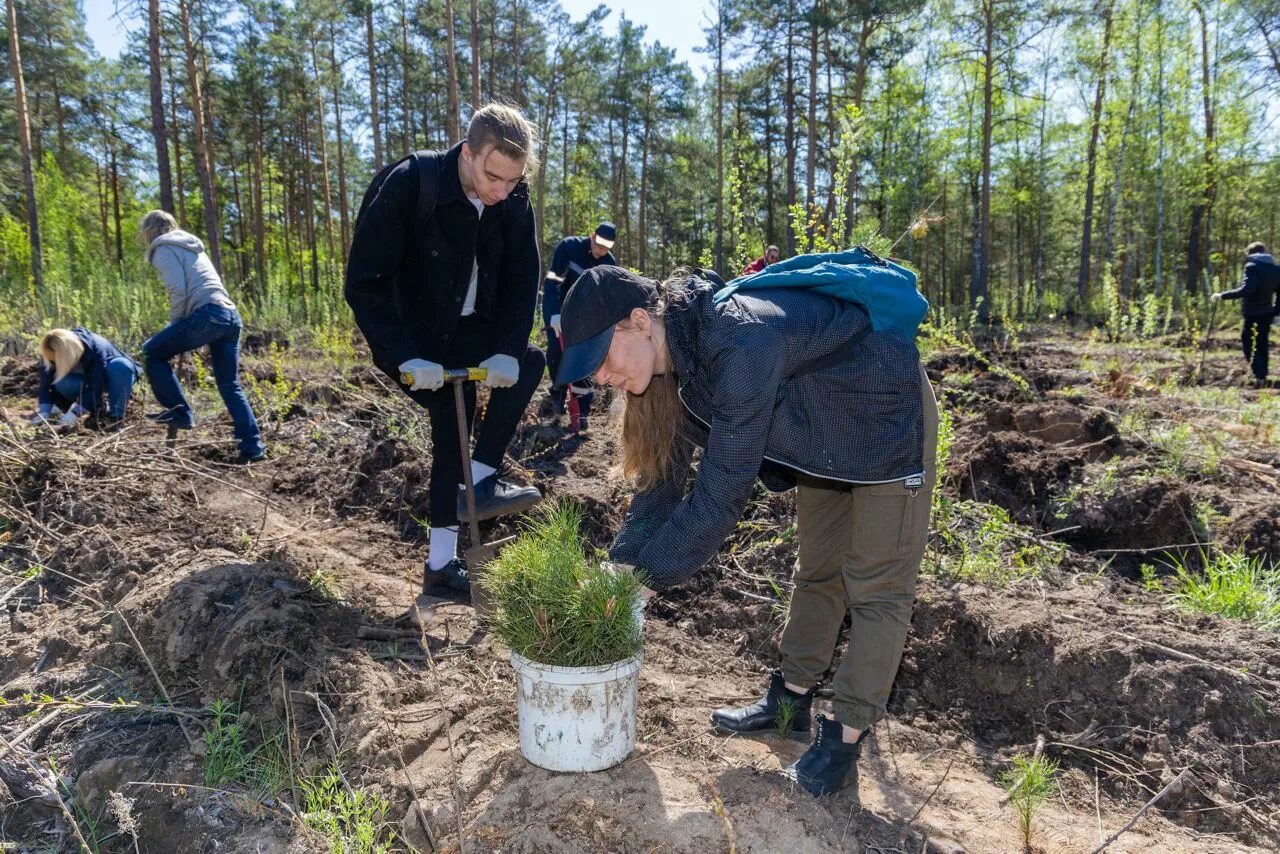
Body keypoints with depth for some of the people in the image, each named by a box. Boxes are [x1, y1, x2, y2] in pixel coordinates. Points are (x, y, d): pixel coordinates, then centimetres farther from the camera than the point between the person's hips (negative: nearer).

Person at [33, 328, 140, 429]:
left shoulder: (96, 349, -36)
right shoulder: (51, 354, -20)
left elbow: (95, 385, -36)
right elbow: (46, 383, -17)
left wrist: (75, 412, -38)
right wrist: (44, 411, -29)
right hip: (87, 378, 5)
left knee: (121, 365, -39)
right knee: (60, 382, -27)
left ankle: (116, 415, -27)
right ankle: (98, 410, -3)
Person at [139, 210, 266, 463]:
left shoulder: (163, 249, 6)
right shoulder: (192, 247, 32)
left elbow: (177, 291, -8)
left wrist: (175, 327, 4)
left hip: (208, 314, -8)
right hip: (231, 315, 8)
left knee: (153, 352, 10)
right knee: (230, 386, 10)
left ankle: (180, 412, 6)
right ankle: (253, 448, 5)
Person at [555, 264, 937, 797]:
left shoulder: (739, 344, -40)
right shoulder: (678, 354, -12)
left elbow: (721, 494, -38)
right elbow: (663, 478, -5)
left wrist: (641, 579, -30)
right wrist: (618, 566, -13)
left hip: (887, 413, -8)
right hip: (825, 429, 8)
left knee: (876, 588, -1)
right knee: (817, 571, 16)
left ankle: (848, 734, 11)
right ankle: (792, 699, 29)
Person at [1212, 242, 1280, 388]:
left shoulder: (1252, 267, -13)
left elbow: (1246, 290, -26)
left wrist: (1223, 296, -23)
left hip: (1253, 314, -7)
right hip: (1267, 314, 7)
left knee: (1248, 345, -2)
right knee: (1262, 345, 16)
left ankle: (1260, 376, -15)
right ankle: (1263, 377, 20)